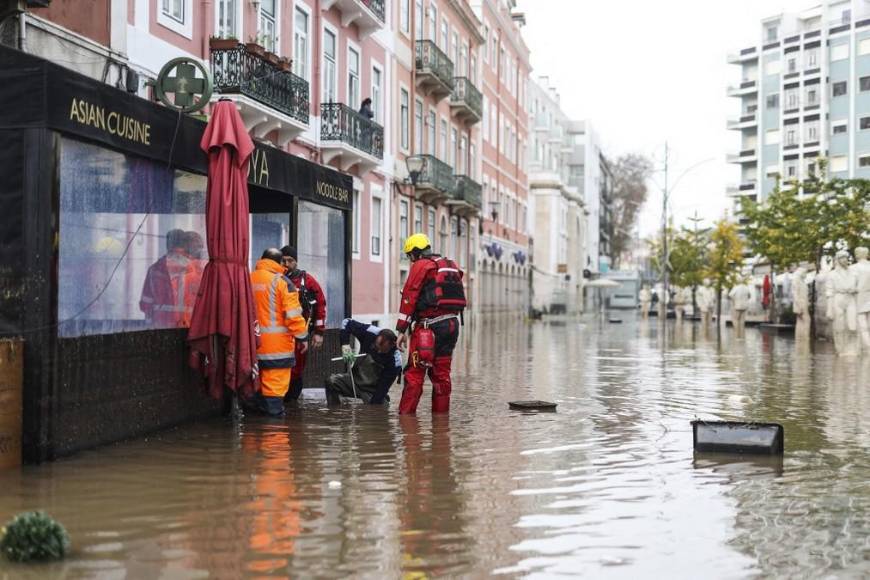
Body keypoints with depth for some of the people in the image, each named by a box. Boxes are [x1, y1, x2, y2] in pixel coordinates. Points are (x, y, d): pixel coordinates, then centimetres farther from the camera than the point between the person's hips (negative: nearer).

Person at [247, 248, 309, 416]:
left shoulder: (248, 280, 8)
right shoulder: (280, 281, -9)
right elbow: (293, 314, -12)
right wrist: (301, 336, -4)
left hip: (252, 341, 6)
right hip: (276, 343, -6)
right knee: (275, 382, -3)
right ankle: (273, 412, -3)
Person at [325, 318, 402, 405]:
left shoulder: (395, 361, -27)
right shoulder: (369, 332, -21)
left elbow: (384, 386, -24)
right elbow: (347, 322, -10)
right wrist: (345, 345, -23)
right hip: (355, 378, 3)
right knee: (331, 381, -20)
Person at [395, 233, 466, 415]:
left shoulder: (421, 266, -3)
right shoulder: (451, 266, 20)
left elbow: (409, 297, -8)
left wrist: (401, 330, -9)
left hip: (429, 325, -7)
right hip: (452, 323, 7)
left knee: (415, 373, -4)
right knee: (441, 373, 13)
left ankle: (405, 415, -5)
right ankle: (441, 414, 15)